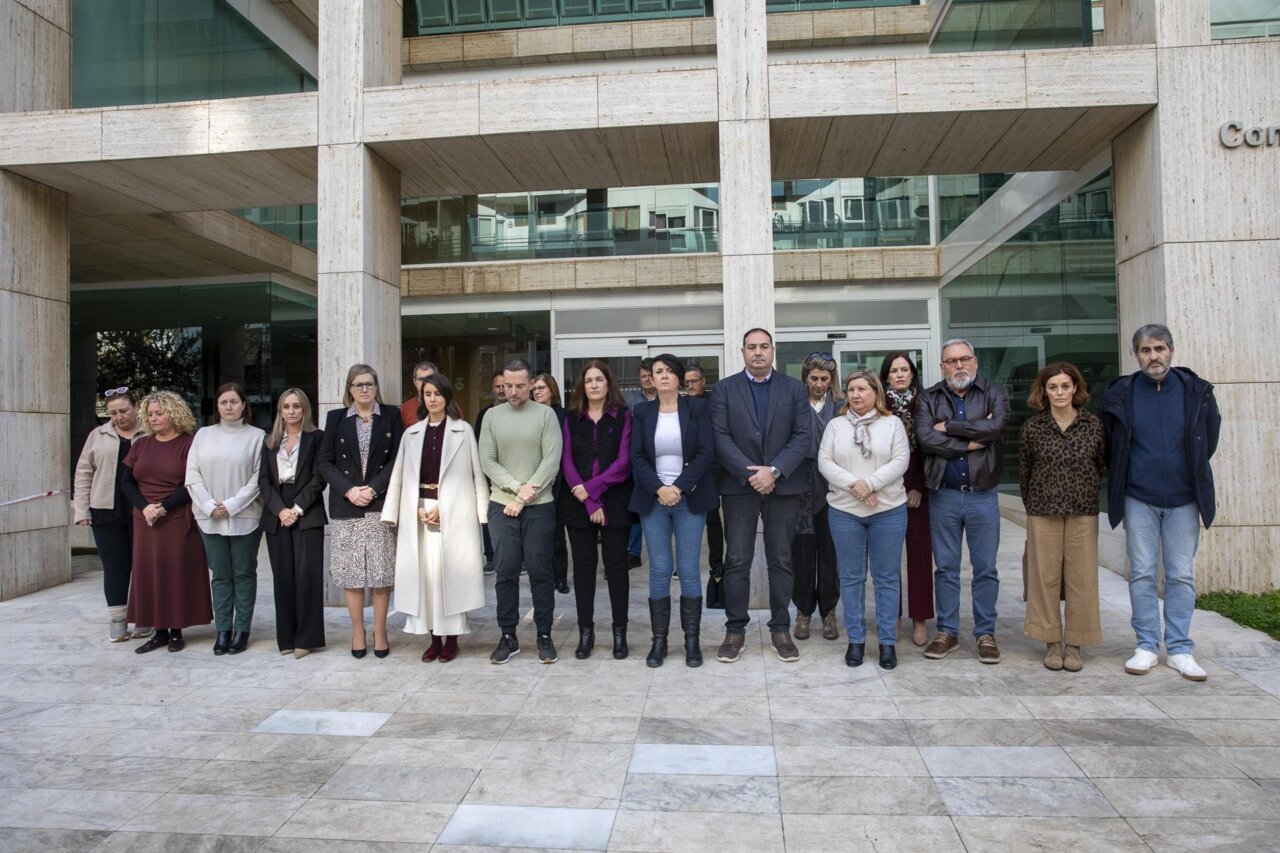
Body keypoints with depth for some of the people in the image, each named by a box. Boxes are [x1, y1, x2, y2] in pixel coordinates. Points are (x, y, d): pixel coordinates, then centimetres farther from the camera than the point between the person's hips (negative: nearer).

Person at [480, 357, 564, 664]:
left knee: (540, 571, 4)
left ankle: (544, 635, 16)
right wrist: (518, 487, -10)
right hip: (501, 505, 2)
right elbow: (487, 461, 2)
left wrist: (525, 496, -11)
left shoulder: (545, 414, 1)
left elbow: (552, 460, -7)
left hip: (539, 506, -1)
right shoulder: (492, 416, 7)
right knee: (506, 572, 4)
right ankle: (508, 637, 16)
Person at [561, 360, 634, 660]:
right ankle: (585, 632, 15)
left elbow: (624, 461, -6)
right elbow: (567, 462, 0)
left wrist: (592, 487, -14)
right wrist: (589, 503, -10)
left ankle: (619, 632, 12)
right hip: (577, 502, 2)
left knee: (616, 564, 3)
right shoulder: (571, 419, 8)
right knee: (583, 564, 6)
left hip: (615, 500, -2)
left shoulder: (623, 416, 2)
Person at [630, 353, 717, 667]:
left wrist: (679, 488, -15)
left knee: (689, 570, 1)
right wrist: (659, 489, -13)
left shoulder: (697, 408, 2)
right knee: (659, 570, 3)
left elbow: (706, 454, -6)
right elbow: (636, 457, 1)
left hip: (689, 499, -1)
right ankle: (659, 640, 13)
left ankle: (692, 640, 12)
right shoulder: (641, 412, 7)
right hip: (653, 500, 2)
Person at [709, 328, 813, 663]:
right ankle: (735, 630, 12)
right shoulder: (724, 389, 4)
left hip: (783, 485, 1)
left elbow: (803, 436, -2)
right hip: (739, 485, -1)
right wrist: (750, 473, -14)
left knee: (781, 560, 7)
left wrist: (774, 470, -14)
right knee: (736, 560, 1)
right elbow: (721, 437, -5)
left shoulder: (794, 388, 7)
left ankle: (780, 629, 18)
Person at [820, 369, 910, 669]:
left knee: (887, 577, 5)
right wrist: (853, 484, -14)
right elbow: (824, 462, -1)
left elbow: (900, 461, -6)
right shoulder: (836, 425, 7)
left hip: (888, 510, -1)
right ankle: (855, 639, 18)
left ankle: (888, 641, 15)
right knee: (851, 577, 7)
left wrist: (870, 484, -17)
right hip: (845, 511, 1)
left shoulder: (893, 423, 3)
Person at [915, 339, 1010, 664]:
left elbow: (996, 426, -18)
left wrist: (949, 426, -12)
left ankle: (985, 633, 20)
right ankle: (947, 631, 21)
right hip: (943, 494, 1)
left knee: (986, 569, 7)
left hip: (982, 494, 0)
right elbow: (925, 438, -13)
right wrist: (972, 442, -13)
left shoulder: (994, 392, 2)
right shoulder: (928, 398, 4)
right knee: (945, 568, 10)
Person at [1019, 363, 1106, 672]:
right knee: (1045, 576, 1)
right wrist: (1033, 504, 9)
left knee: (1082, 578, 1)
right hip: (1043, 513, 0)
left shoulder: (1094, 425, 2)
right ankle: (1052, 643, 13)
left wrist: (1088, 493, 9)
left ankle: (1075, 644, 13)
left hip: (1083, 513, 0)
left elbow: (1104, 466, 11)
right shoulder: (1032, 427, 1)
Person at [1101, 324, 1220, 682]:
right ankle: (1147, 646, 13)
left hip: (1183, 499, 1)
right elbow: (1109, 447, 9)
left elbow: (1209, 440, 12)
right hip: (1138, 500, 0)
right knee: (1142, 574, 4)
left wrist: (1194, 475, 15)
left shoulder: (1196, 391, -1)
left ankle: (1179, 649, 14)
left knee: (1182, 576, 5)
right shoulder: (1120, 395, -2)